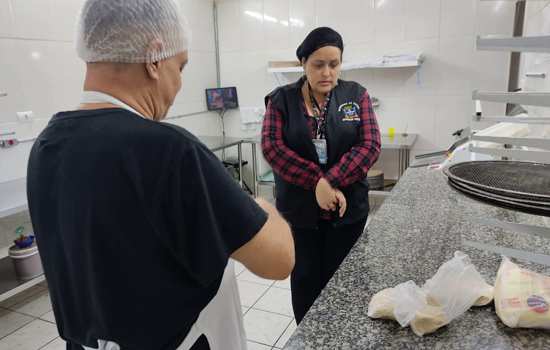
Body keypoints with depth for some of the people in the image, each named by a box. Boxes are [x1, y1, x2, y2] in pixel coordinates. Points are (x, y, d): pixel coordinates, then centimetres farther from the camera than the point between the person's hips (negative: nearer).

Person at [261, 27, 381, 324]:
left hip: (347, 208, 1)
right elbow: (272, 146, -11)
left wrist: (331, 182, -19)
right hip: (298, 208, 0)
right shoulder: (281, 99, 0)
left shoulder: (356, 95, 2)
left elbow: (370, 145, -7)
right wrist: (316, 182, -20)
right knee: (305, 278, 12)